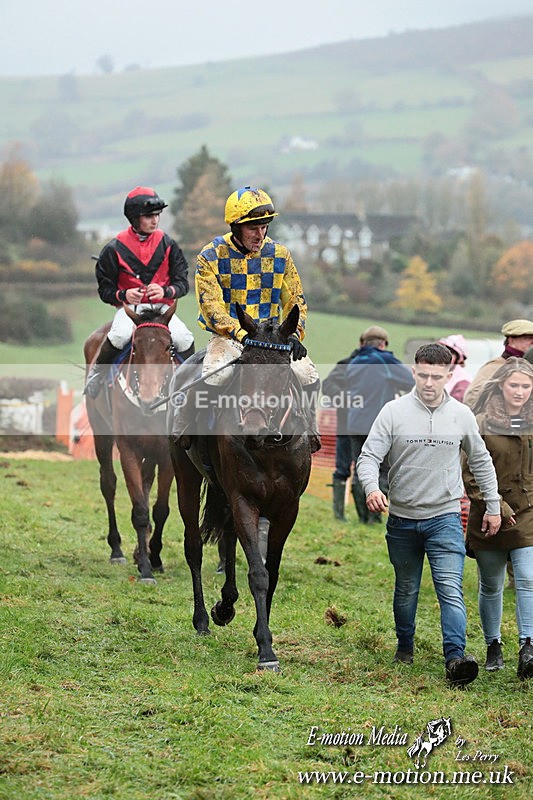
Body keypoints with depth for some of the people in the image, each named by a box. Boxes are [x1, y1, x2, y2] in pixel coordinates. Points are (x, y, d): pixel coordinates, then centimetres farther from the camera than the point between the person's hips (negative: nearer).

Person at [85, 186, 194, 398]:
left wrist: (165, 291, -19)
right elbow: (105, 289, 1)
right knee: (119, 337, -34)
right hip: (129, 308, -2)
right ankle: (95, 376, -9)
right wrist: (124, 295, -21)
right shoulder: (115, 249, -2)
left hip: (161, 308, 2)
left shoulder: (167, 244, 4)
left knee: (185, 339, -25)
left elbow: (182, 283, 3)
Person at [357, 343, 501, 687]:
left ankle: (456, 657, -22)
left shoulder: (462, 415, 0)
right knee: (406, 590, 16)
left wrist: (493, 506, 13)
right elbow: (369, 456, -8)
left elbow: (481, 461, 13)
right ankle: (405, 648, 35)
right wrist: (372, 487, -28)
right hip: (402, 519, 1)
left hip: (445, 518, -1)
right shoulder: (394, 412, -6)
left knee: (451, 591, -15)